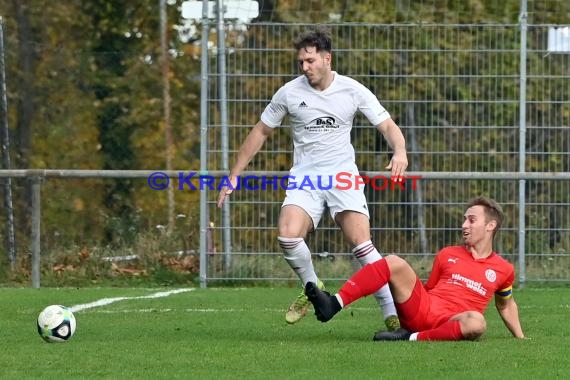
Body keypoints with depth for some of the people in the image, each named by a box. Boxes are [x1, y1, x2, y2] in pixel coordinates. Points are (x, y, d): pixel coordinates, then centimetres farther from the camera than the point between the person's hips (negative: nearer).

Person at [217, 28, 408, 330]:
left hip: (343, 175, -1)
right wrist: (234, 176, 11)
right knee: (288, 235, -24)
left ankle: (393, 314, -13)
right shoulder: (289, 93, 0)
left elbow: (387, 126, 0)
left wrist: (399, 152, -23)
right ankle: (312, 288, 4)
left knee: (361, 243, -19)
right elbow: (260, 132, 12)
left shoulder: (353, 91, -2)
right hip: (305, 177, 1)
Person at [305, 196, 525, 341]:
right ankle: (332, 305, -34)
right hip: (420, 308, 2)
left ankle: (413, 338, -31)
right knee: (394, 263, -20)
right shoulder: (447, 255, 17)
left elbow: (506, 306, 25)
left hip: (448, 324, -2)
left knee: (476, 322, -39)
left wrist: (521, 339, 21)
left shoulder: (503, 270, 12)